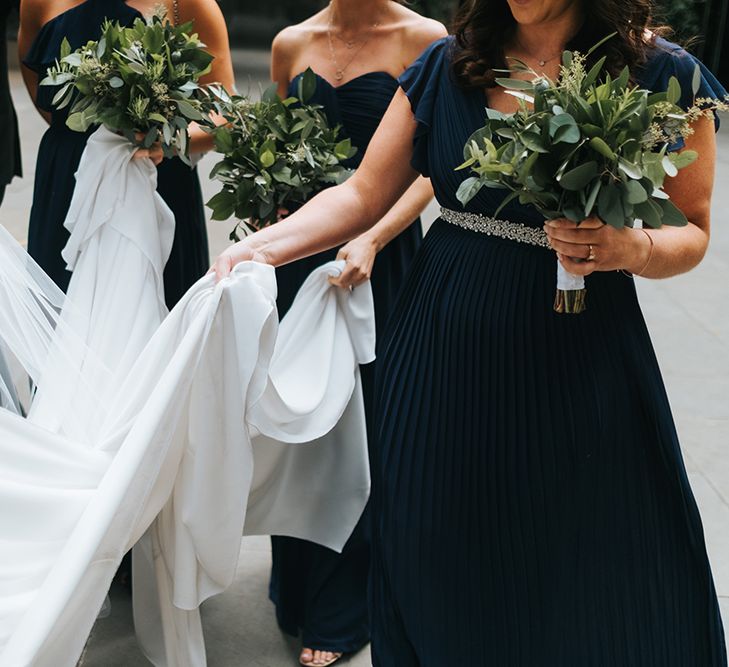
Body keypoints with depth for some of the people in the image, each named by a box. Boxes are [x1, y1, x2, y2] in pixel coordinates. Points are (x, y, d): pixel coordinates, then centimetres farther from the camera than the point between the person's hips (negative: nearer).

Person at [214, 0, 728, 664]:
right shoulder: (446, 67, 2)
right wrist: (264, 244, -11)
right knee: (438, 554, 14)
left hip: (578, 360, -2)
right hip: (443, 352, 3)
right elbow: (363, 194, 2)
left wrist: (632, 248, -21)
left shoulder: (666, 77, -5)